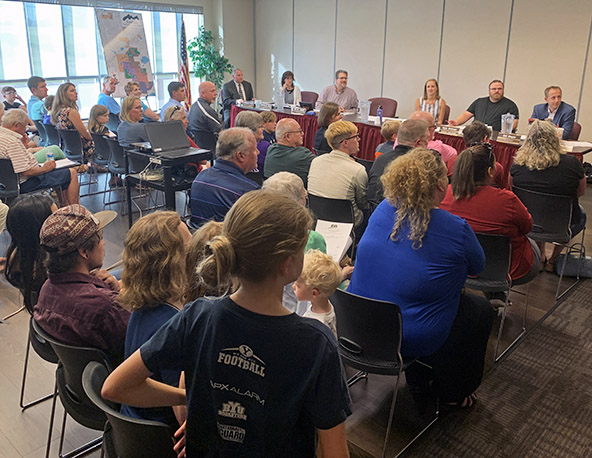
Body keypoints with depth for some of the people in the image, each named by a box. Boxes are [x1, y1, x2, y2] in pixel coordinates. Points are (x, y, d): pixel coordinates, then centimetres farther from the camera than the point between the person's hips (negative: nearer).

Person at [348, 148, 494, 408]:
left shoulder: (383, 210, -5)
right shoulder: (456, 230, -20)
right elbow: (476, 268, 1)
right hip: (414, 340, -6)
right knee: (481, 310, 20)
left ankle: (417, 379, 44)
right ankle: (453, 394, 35)